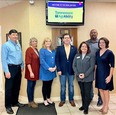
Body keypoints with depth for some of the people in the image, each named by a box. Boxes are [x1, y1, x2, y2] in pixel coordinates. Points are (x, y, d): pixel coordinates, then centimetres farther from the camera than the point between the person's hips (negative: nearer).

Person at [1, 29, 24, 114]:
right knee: (9, 87, 3)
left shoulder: (18, 45, 9)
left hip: (18, 68, 7)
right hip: (11, 68, -7)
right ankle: (8, 106, 16)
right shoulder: (6, 45, -10)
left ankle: (15, 102, 33)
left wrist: (22, 66, 13)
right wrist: (7, 71, -18)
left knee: (17, 86, 16)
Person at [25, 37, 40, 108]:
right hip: (31, 71, -8)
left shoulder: (36, 49, 11)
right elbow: (28, 62, -18)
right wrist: (31, 72, -21)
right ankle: (30, 102, 14)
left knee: (33, 86, 14)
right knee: (30, 86, 3)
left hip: (36, 71, 8)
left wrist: (37, 71, 12)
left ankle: (32, 101, 25)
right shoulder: (29, 50, -13)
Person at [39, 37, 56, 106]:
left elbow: (56, 59, 9)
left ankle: (49, 98, 29)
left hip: (52, 71, 5)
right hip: (45, 71, -5)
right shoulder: (42, 50, -6)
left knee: (50, 85, 14)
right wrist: (48, 68, -20)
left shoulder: (53, 51, 12)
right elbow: (42, 61, -15)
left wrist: (55, 67, -8)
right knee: (45, 85, 6)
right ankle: (45, 100, 19)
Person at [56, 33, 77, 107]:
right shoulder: (59, 48, 1)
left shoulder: (74, 48, 3)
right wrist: (58, 70, -9)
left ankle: (71, 100, 27)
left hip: (71, 70, 1)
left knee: (71, 86, 11)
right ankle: (62, 100, 25)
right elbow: (57, 60, -2)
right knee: (63, 86, 10)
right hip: (62, 70, 0)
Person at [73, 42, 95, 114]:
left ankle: (86, 107, 15)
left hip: (88, 78, -3)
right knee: (82, 92, 15)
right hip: (79, 78, 4)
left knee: (87, 93, 3)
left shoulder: (91, 56, -5)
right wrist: (78, 74, -10)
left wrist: (85, 75, -17)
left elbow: (92, 67, -11)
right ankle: (83, 105, 30)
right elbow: (74, 66, 4)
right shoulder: (77, 56, 7)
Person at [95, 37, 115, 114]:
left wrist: (110, 76, -18)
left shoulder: (109, 53, -12)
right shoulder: (97, 52, 5)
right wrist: (95, 73, 9)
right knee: (101, 90, 14)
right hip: (99, 73, 6)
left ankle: (106, 106, 25)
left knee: (106, 90, 6)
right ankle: (104, 105, 31)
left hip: (106, 74, -6)